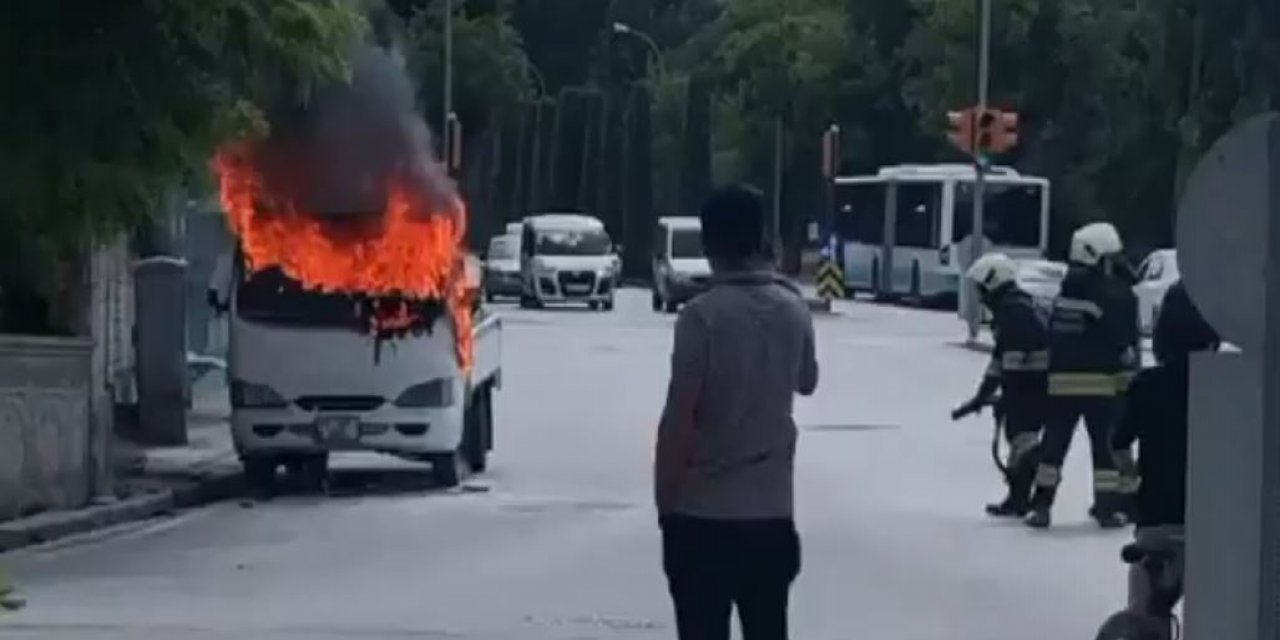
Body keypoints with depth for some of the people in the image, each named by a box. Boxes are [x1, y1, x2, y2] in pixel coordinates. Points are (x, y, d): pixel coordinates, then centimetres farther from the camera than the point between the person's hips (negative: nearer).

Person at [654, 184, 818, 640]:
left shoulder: (703, 314, -14)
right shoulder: (793, 309, 3)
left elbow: (678, 418, -15)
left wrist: (664, 500, -6)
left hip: (702, 510, -4)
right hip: (770, 508, 4)